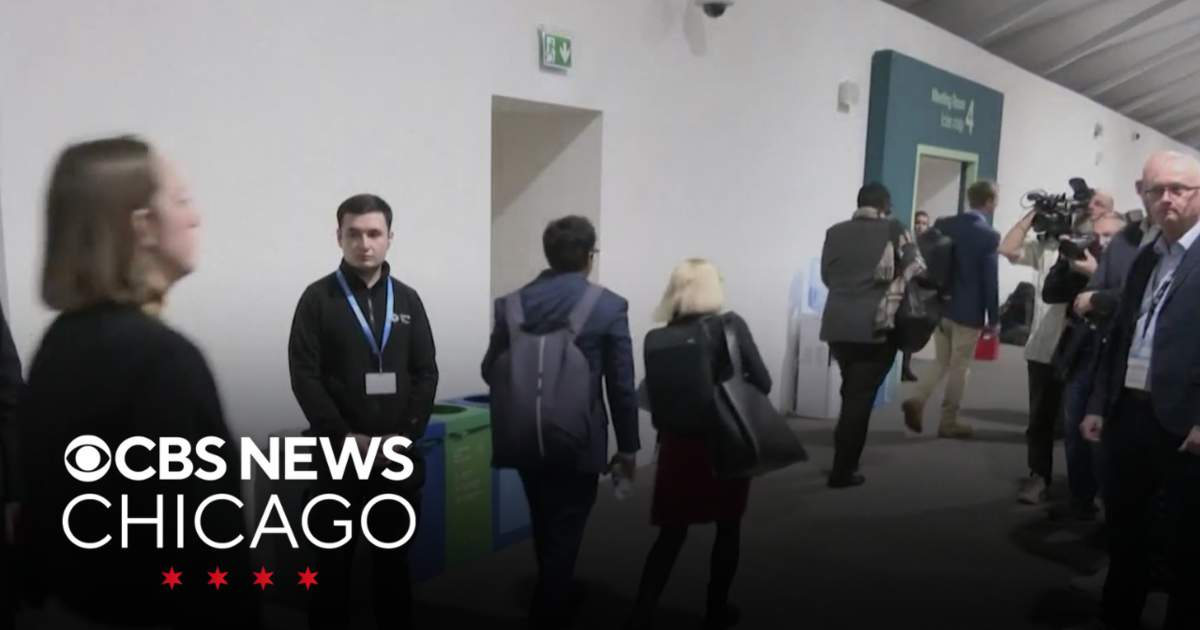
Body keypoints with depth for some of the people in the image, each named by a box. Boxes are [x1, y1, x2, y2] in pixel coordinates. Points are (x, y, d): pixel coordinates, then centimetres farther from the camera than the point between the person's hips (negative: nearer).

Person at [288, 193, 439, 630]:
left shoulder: (407, 299, 8)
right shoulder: (318, 298, -1)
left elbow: (426, 373, 5)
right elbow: (305, 377, -6)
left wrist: (405, 435, -7)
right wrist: (345, 436, -13)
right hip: (337, 453, -2)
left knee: (394, 556, 12)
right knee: (333, 559, 6)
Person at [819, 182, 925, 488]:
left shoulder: (834, 233, 7)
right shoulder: (895, 232, -4)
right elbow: (917, 274, -7)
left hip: (837, 324, 4)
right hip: (876, 327, -4)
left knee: (850, 393, 20)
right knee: (861, 396, 2)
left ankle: (842, 459, 25)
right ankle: (842, 470, 4)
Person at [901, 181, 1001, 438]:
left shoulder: (943, 224, 3)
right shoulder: (988, 235, -12)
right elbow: (990, 279, -12)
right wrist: (994, 317, -4)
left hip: (940, 306, 5)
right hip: (968, 311, -5)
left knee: (942, 361, 17)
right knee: (959, 367, 5)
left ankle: (918, 399, -3)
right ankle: (948, 422, 11)